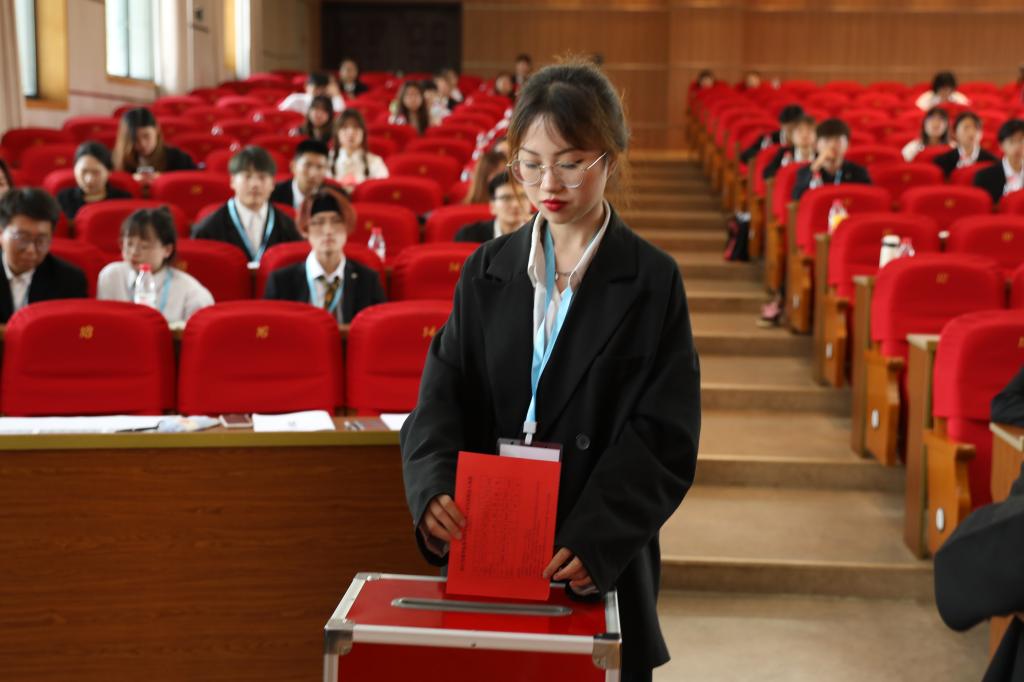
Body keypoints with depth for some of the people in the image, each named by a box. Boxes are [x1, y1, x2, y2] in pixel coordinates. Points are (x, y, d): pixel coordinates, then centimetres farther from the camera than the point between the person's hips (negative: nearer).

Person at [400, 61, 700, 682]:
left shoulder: (652, 281, -5)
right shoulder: (487, 271, 5)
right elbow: (441, 403, 0)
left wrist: (596, 540, -22)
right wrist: (434, 491, -20)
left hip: (602, 566, -2)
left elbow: (663, 439, -10)